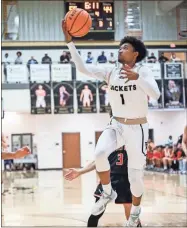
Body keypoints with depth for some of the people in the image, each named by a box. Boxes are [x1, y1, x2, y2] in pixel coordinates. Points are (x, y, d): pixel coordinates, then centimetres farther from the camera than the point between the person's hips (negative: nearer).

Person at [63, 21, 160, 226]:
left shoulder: (143, 71, -10)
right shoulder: (110, 73, 1)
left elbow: (155, 95, -26)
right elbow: (82, 68, -8)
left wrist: (137, 77, -42)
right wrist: (69, 41, -16)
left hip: (137, 128, -3)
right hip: (116, 125, 3)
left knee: (135, 175, 0)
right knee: (100, 154, -28)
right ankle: (108, 193, -3)